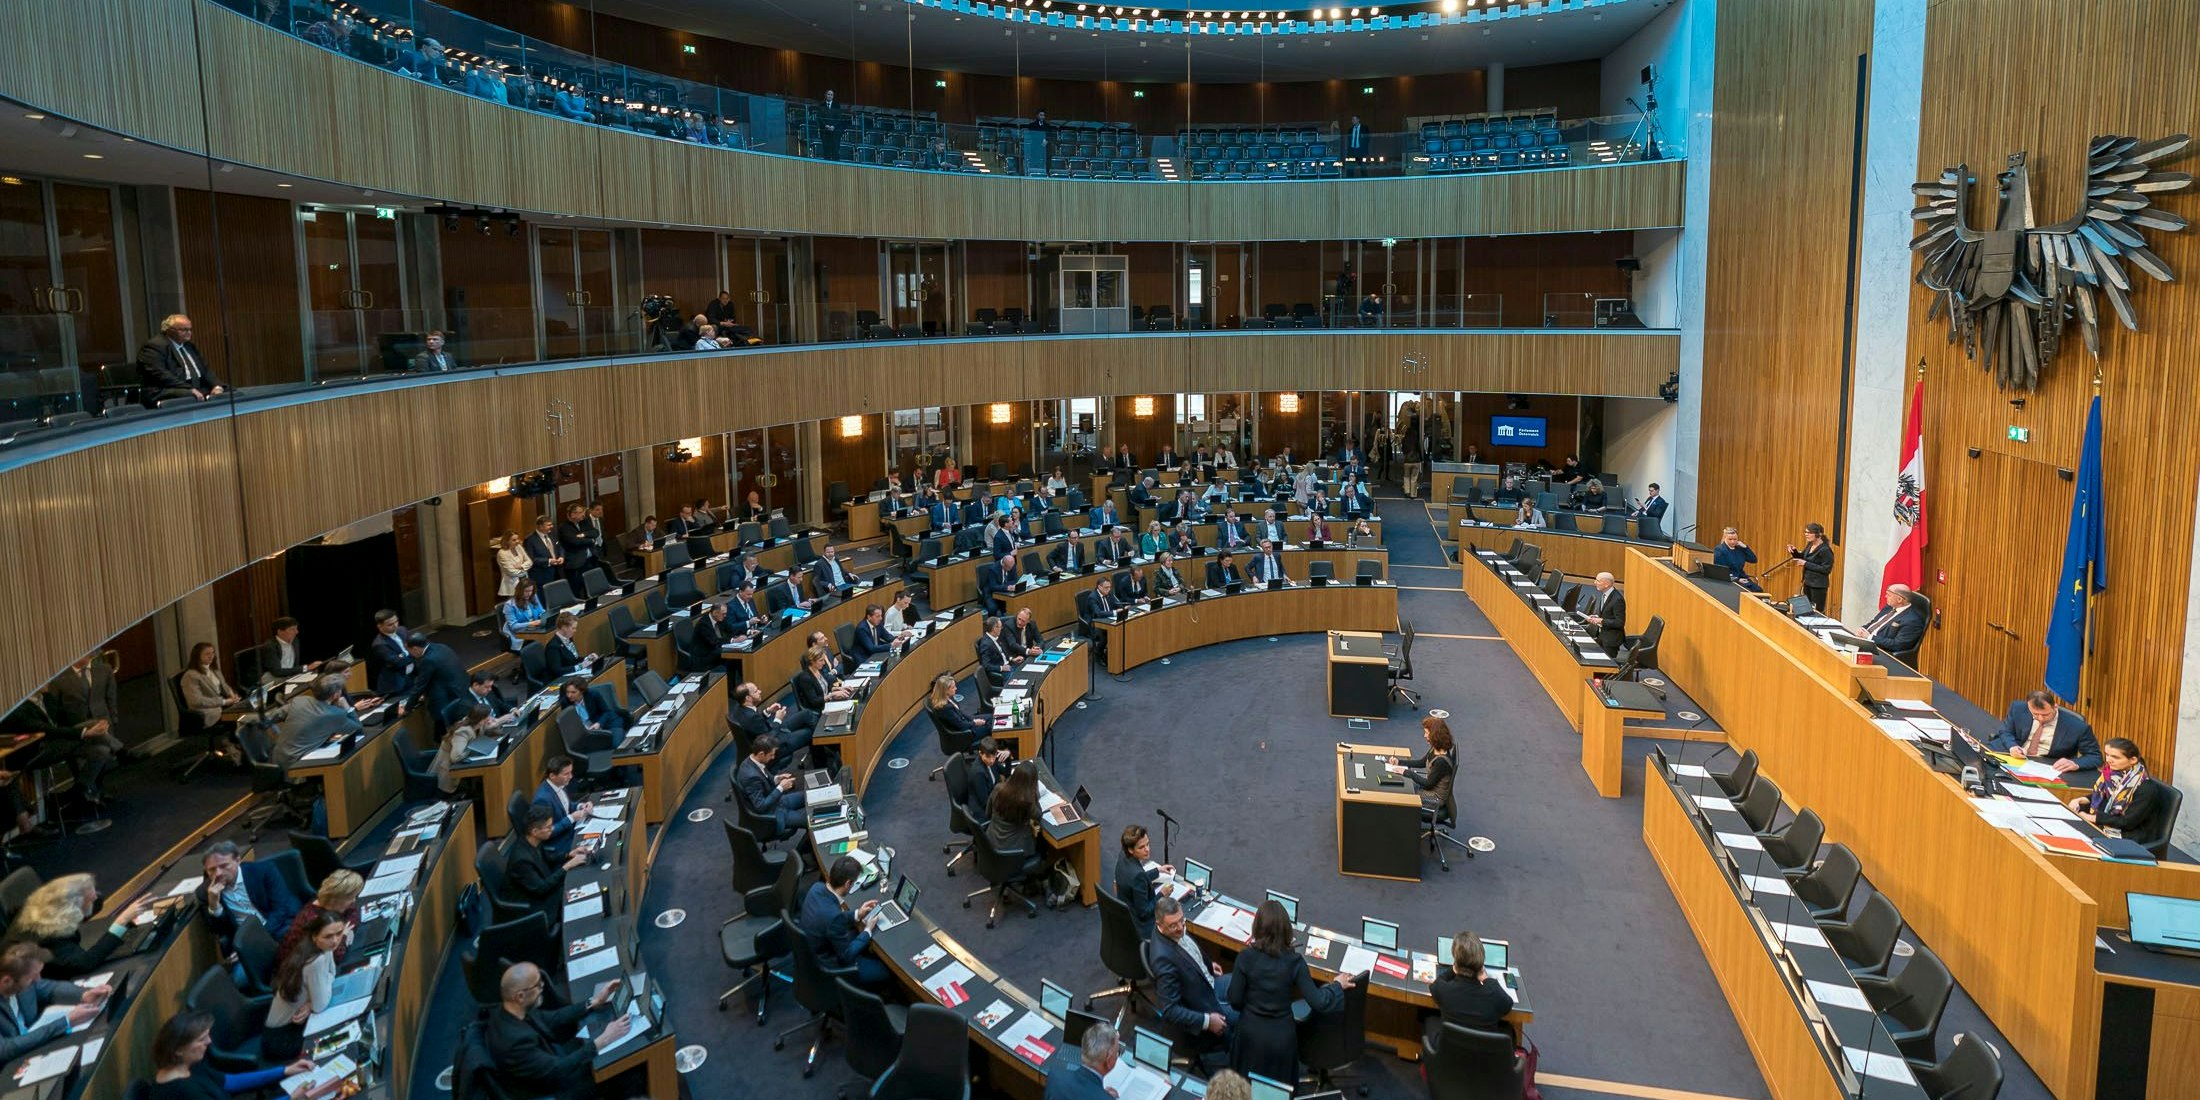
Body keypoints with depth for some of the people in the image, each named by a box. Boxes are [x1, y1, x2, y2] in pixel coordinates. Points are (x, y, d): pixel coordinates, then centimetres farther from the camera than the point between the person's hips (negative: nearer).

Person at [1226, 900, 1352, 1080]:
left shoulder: (1246, 957, -17)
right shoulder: (1294, 962, -16)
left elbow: (1235, 1000, -10)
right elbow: (1317, 1003, -15)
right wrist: (1337, 985, 3)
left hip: (1251, 1033, 0)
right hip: (1281, 1035, 0)